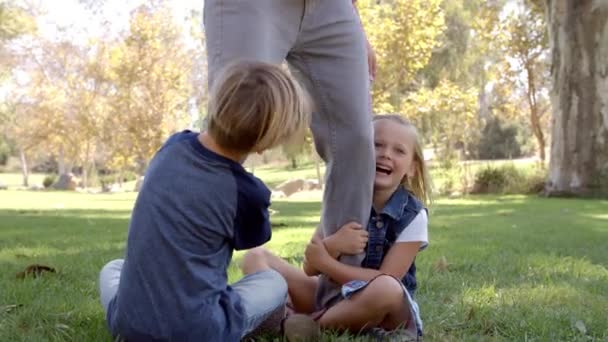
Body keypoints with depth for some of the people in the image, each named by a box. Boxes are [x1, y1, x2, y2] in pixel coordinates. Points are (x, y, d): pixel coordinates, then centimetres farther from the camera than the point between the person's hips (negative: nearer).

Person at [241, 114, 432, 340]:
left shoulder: (413, 216, -11)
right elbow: (311, 265, -4)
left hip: (385, 310, -4)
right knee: (256, 257, -3)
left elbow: (385, 281, -19)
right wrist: (333, 244, -26)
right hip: (332, 292, 4)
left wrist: (325, 262, -23)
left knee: (386, 288, -41)